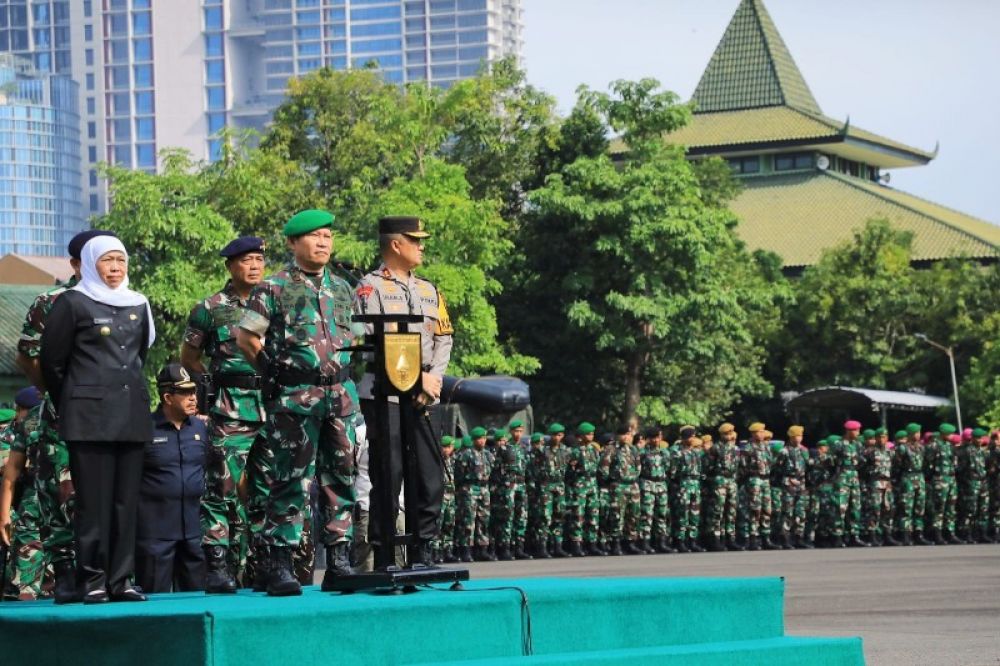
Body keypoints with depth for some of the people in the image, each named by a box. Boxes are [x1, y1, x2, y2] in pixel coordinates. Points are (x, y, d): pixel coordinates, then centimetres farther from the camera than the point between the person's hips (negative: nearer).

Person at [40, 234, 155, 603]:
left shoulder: (138, 306, 14)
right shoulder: (74, 303, 0)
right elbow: (51, 360, 3)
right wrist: (69, 405, 10)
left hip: (131, 416, 5)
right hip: (90, 417, -5)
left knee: (126, 500, 3)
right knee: (93, 500, -7)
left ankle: (120, 579, 6)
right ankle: (93, 580, -4)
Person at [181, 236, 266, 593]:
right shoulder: (210, 308, 3)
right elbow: (188, 356, 14)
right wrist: (213, 383, 6)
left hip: (273, 408, 3)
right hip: (230, 412, -3)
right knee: (224, 488, -8)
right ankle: (218, 568, -6)